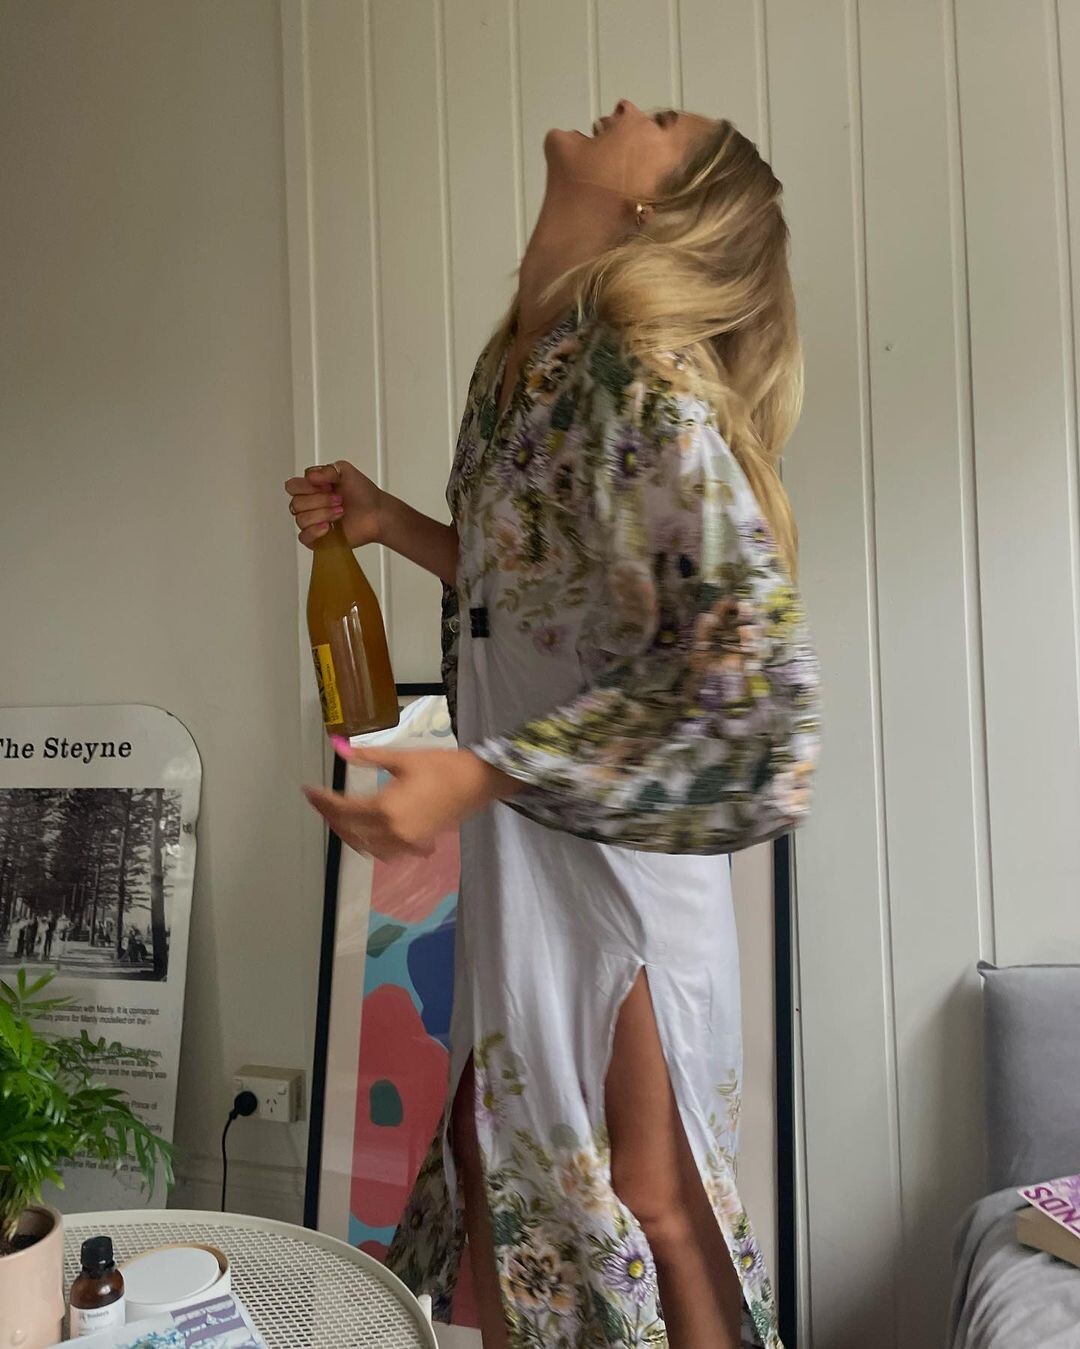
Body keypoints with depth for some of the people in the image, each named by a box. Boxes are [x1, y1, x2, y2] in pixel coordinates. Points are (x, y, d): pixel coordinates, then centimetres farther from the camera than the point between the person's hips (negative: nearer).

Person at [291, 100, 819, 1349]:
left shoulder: (643, 373, -19)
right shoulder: (517, 356, 8)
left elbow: (753, 668, -24)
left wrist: (478, 774, -26)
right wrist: (394, 524, 7)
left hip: (614, 847, -8)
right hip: (521, 842, 8)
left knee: (645, 1200, 10)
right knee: (502, 1166, 21)